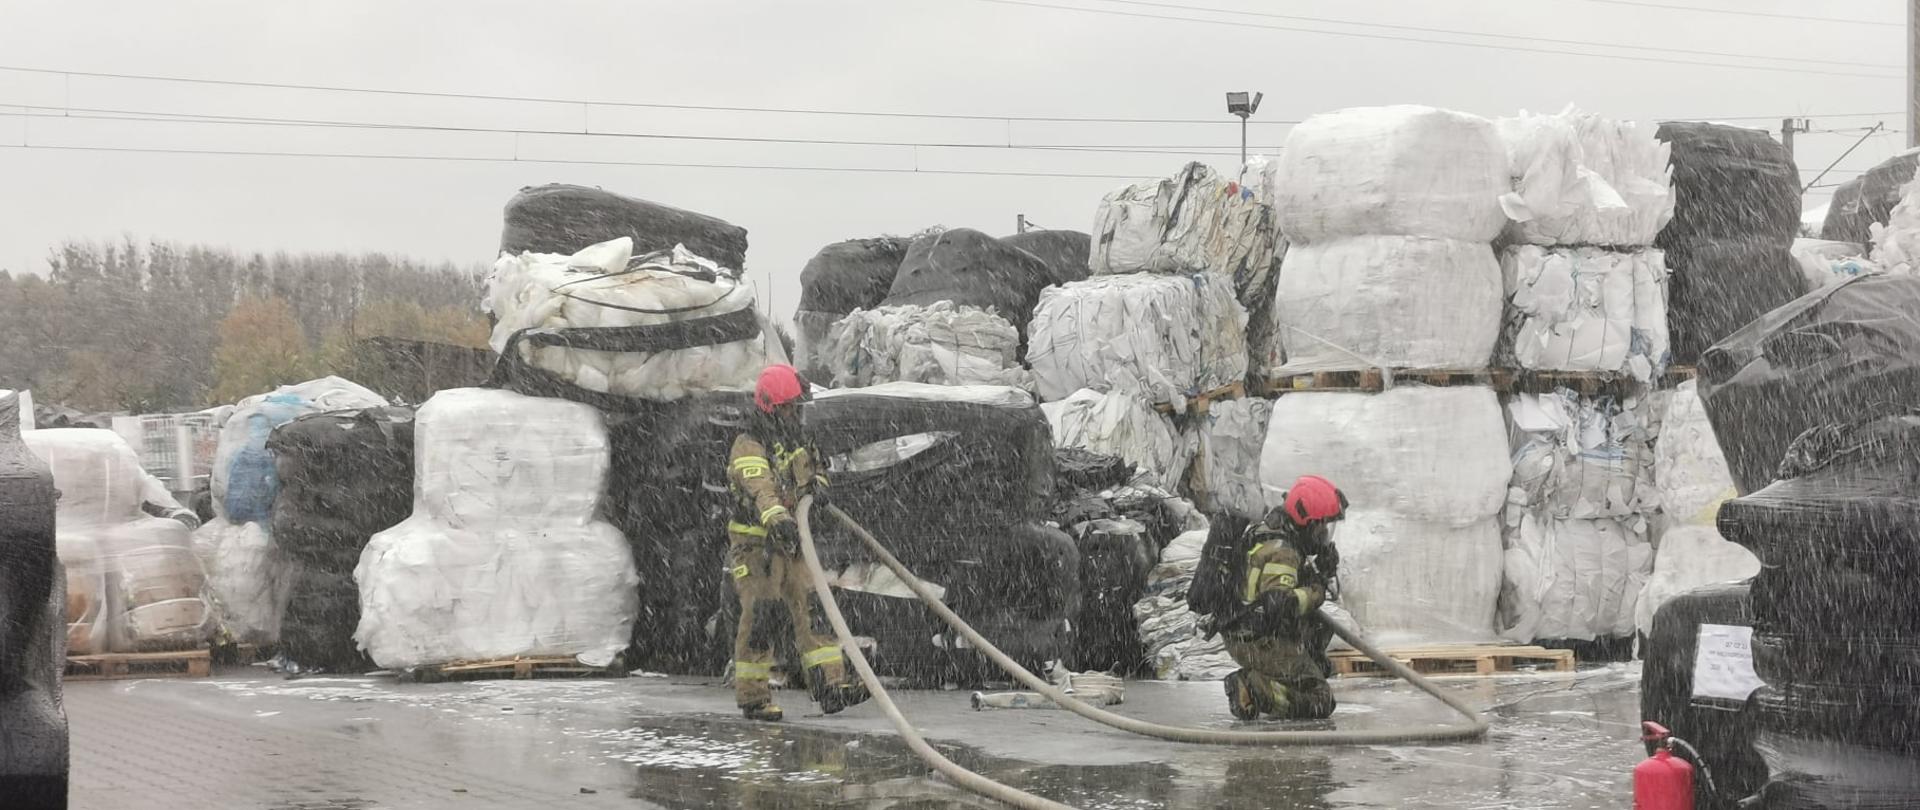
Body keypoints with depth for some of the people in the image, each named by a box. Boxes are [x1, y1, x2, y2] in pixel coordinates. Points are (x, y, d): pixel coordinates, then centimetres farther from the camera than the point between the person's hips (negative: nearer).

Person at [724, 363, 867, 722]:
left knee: (811, 610, 0)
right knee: (760, 618, -5)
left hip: (790, 544, 8)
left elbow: (816, 469, 25)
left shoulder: (794, 443, 11)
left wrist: (818, 484, -1)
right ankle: (753, 697, 3)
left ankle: (830, 686, -3)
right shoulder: (748, 447, -16)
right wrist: (778, 518, -52)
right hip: (756, 547, -8)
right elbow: (759, 488, -34)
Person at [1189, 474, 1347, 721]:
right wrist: (1315, 592, -17)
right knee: (1320, 703, -10)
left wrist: (1322, 573, 0)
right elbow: (1278, 603, -34)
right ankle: (1251, 689, -16)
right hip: (1260, 643, -10)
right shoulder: (1280, 551, -22)